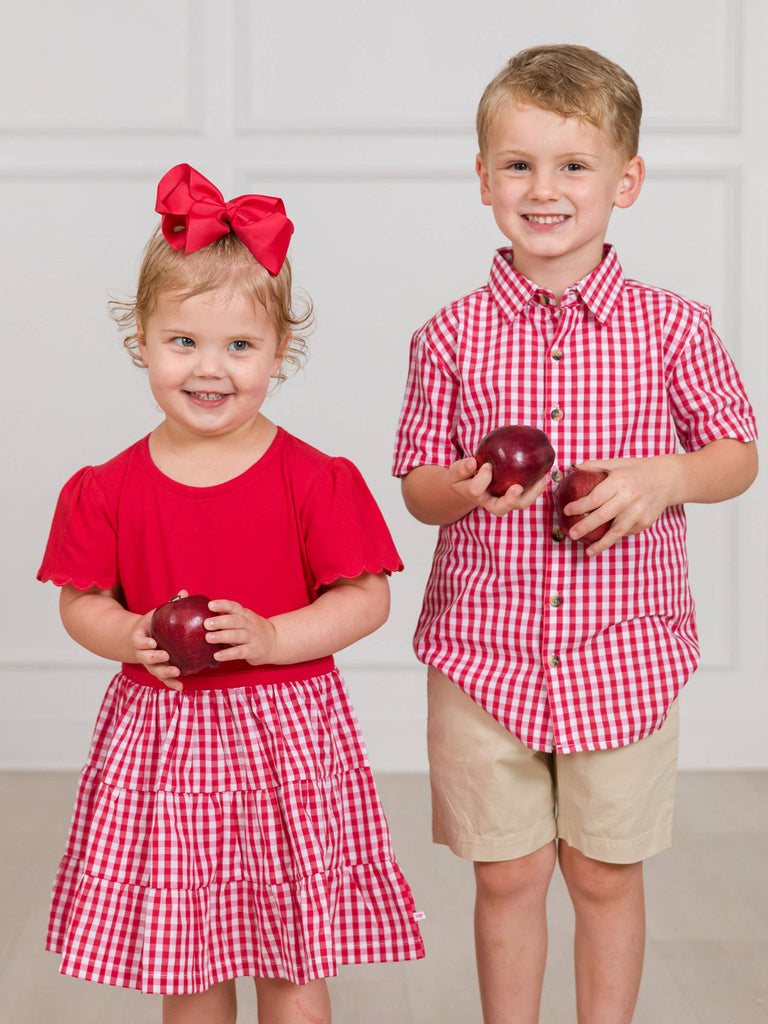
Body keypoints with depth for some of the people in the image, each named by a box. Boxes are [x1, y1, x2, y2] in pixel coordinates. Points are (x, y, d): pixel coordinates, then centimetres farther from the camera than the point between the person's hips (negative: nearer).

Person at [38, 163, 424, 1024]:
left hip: (286, 735, -2)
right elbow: (80, 603, 5)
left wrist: (272, 638, -21)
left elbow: (366, 599, -7)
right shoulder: (108, 490, -1)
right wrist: (131, 637, -16)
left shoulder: (315, 481, -7)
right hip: (161, 735, 2)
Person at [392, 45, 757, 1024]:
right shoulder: (451, 337, -4)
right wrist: (469, 490, -19)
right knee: (507, 872, 13)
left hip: (623, 654, 0)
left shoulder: (672, 328, -5)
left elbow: (738, 453, 4)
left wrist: (665, 475, -16)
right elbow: (417, 484, 3)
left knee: (606, 871, 14)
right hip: (484, 649, 1)